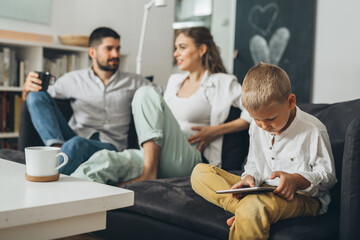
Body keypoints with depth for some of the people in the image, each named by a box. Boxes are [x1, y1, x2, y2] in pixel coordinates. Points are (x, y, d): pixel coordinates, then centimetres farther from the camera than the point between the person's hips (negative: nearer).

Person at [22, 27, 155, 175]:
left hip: (108, 145, -2)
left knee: (76, 144, -38)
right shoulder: (73, 79, 16)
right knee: (36, 95, -15)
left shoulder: (133, 83, 16)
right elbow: (39, 99, 15)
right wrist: (27, 88, -7)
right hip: (73, 136, 3)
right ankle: (58, 147, -31)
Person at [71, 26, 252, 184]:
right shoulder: (175, 80, 27)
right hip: (152, 155, 6)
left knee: (146, 92, -23)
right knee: (105, 159, -27)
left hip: (186, 161, -5)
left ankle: (149, 173, -32)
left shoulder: (221, 82, 6)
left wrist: (216, 130, -7)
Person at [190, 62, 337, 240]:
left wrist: (296, 180, -23)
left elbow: (328, 175, -4)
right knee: (200, 172, -5)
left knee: (251, 206, -43)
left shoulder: (313, 130, -10)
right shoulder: (256, 127, 8)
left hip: (303, 197, -7)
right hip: (262, 190, 8)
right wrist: (249, 178, -6)